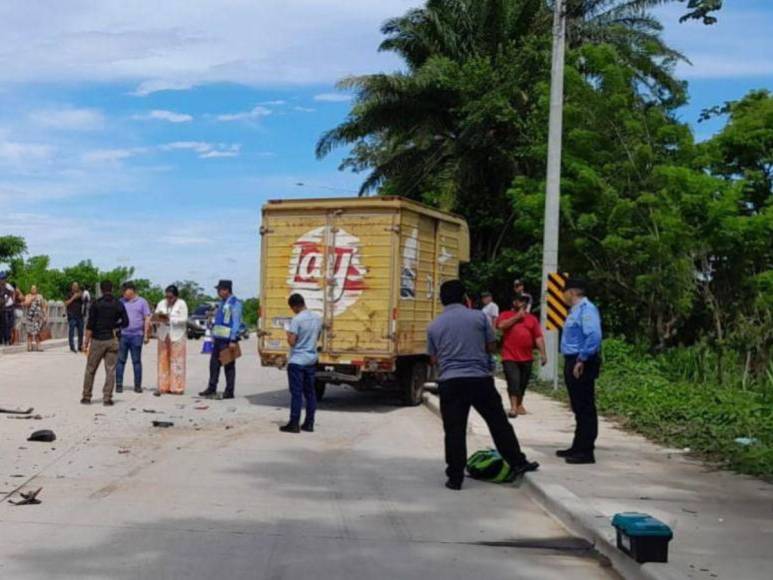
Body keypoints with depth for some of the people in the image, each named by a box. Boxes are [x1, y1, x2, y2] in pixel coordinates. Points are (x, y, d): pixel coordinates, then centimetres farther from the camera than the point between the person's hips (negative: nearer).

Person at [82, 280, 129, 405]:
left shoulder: (96, 304, -5)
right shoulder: (118, 305, 1)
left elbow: (90, 325, -8)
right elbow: (125, 322, 2)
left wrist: (86, 342, -3)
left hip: (98, 340, -1)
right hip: (113, 340, 1)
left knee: (90, 369, 9)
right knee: (110, 370, 3)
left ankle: (86, 397, 13)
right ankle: (107, 398, 1)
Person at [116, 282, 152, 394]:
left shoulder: (142, 302, 6)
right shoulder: (121, 302, 10)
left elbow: (147, 319, 4)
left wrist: (146, 335, -2)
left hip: (136, 335, -1)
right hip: (122, 334, 1)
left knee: (137, 361, 4)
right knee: (120, 360, -1)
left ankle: (138, 385, 11)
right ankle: (119, 385, 4)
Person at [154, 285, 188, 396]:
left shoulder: (181, 304, -2)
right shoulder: (161, 304, 11)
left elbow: (184, 319, -11)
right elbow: (155, 317, 5)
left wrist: (169, 319, -18)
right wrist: (158, 318, -17)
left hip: (177, 337, -4)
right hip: (163, 336, 4)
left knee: (177, 362, -4)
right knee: (163, 361, 2)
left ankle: (176, 387, 0)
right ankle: (163, 386, 5)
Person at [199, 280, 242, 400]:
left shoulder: (235, 303, -10)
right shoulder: (222, 303, 17)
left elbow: (236, 322, -15)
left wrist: (233, 340, -20)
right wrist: (214, 336, 18)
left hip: (228, 340, -9)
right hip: (219, 338, 9)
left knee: (229, 365, -2)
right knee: (214, 363, 9)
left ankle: (229, 391, 3)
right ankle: (212, 389, 16)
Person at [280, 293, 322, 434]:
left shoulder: (297, 320, -18)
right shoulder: (317, 318, 4)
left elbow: (291, 341, -19)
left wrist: (288, 335, 0)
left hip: (297, 361, -7)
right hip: (311, 360, 7)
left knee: (296, 393, -3)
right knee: (310, 392, 11)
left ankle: (294, 424, 0)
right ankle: (309, 423, 14)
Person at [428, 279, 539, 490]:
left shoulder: (433, 326, 5)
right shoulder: (478, 316, 1)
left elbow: (434, 359, 12)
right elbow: (492, 346, 8)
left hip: (449, 382, 0)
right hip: (480, 378, 0)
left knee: (454, 431, 3)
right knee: (499, 423, 12)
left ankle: (455, 477, 4)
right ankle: (517, 463, 20)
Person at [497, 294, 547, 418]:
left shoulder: (532, 318, 12)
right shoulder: (506, 315, 5)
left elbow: (538, 337, 9)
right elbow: (501, 325, -17)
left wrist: (543, 353, -1)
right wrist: (517, 316, -11)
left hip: (526, 357, 4)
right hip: (510, 357, -4)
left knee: (523, 383, 11)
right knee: (513, 381, -14)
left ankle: (519, 404, 27)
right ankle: (513, 407, -17)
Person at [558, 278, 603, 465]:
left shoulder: (586, 309, -15)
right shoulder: (575, 310, 15)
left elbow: (594, 336, -26)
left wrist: (581, 360, -24)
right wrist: (571, 362, 17)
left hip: (581, 364, -10)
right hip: (572, 362, 10)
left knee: (585, 408, -5)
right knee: (578, 408, 17)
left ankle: (586, 452, -1)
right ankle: (578, 447, 26)